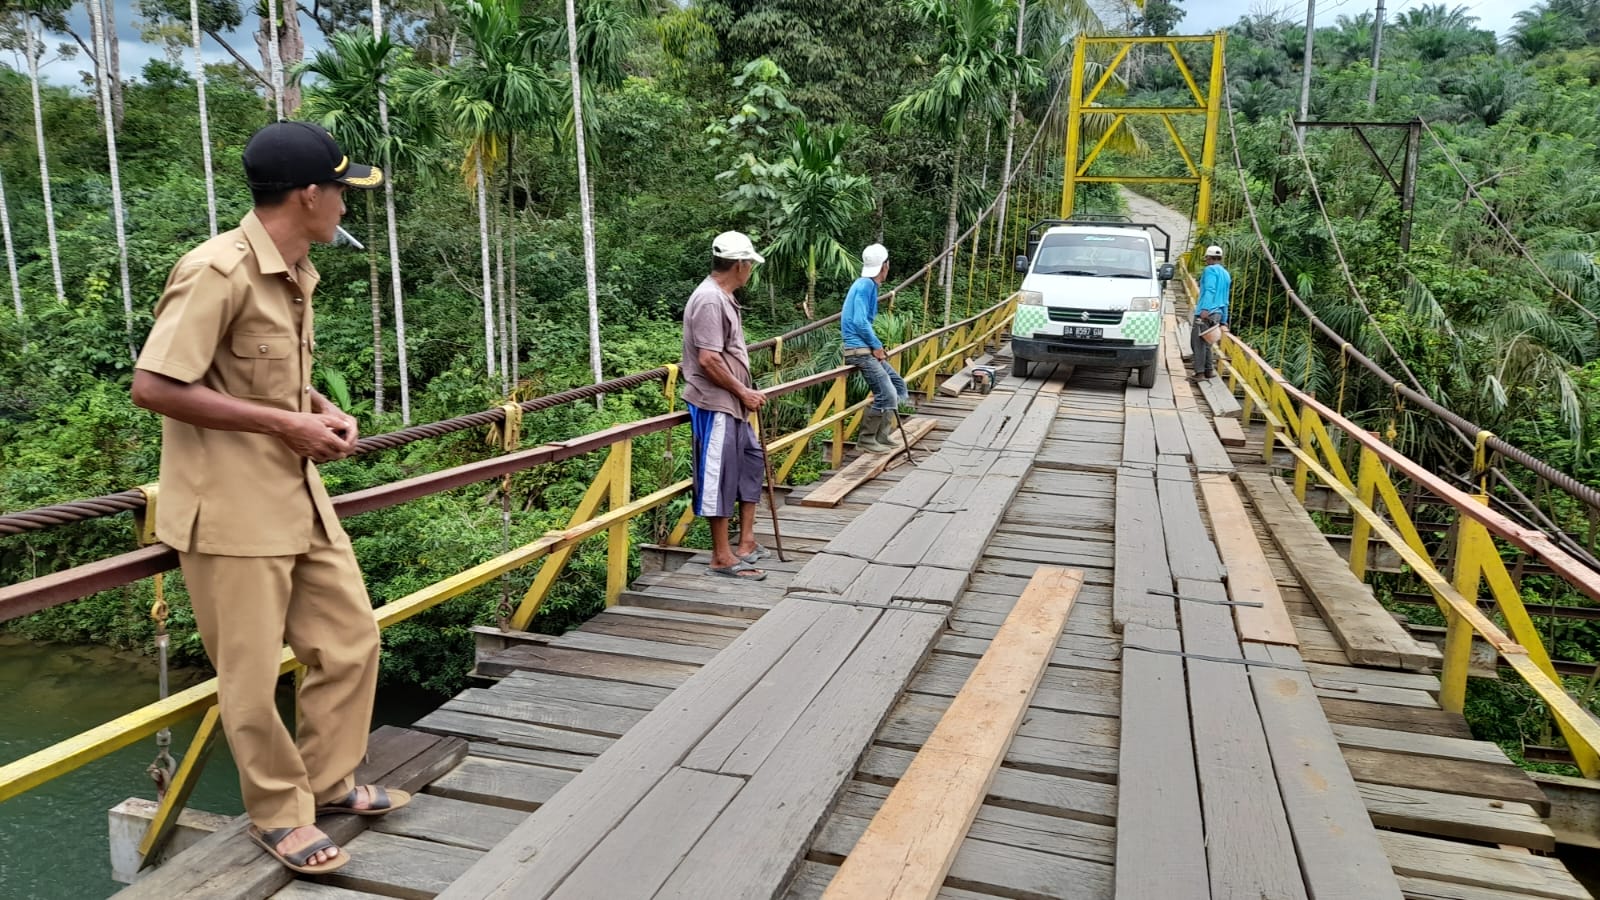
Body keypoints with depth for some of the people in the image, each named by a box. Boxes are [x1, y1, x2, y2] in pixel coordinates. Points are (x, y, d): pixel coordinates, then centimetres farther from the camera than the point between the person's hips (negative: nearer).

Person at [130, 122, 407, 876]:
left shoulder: (295, 275, 10)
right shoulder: (217, 271, -18)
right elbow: (152, 387, -21)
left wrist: (321, 409, 4)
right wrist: (284, 423, -20)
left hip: (298, 497, 9)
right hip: (231, 508, -9)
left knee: (351, 640, 13)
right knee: (252, 673, 5)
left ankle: (327, 779, 32)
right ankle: (279, 815, 23)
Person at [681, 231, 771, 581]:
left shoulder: (723, 297, 13)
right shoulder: (709, 300, -18)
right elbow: (708, 359, -23)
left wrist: (745, 391, 12)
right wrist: (743, 392, -15)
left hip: (732, 403, 11)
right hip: (714, 405, -11)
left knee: (752, 461, 17)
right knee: (719, 477, -4)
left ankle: (746, 542, 26)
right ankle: (723, 557, 5)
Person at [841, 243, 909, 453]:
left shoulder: (868, 284, 15)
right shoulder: (866, 285, -14)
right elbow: (860, 322, -22)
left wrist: (876, 346, 10)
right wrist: (877, 346, -13)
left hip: (867, 350, 10)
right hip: (860, 351, -10)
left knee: (899, 386, 12)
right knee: (886, 395, -14)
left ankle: (881, 437, 15)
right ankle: (866, 439, 0)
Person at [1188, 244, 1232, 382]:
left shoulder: (1210, 270, -4)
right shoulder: (1226, 274, 22)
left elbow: (1210, 290, -19)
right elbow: (1225, 300, 25)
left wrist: (1205, 308, -29)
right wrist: (1223, 320, 28)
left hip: (1206, 312, -8)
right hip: (1218, 313, 8)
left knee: (1198, 342, -8)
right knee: (1206, 343, 17)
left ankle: (1199, 373, -12)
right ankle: (1209, 370, 20)